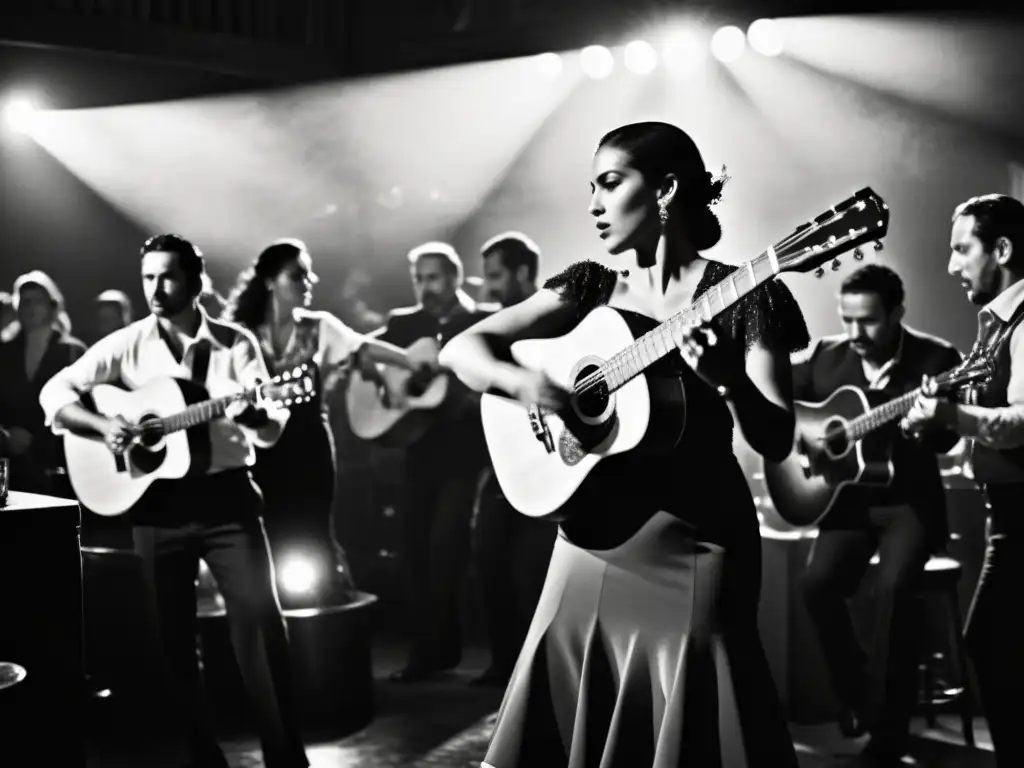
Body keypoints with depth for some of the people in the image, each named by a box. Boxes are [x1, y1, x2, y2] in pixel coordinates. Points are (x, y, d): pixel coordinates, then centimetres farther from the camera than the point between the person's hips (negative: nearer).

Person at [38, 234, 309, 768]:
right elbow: (55, 392, 2)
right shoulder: (126, 344, 3)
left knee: (260, 619, -12)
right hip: (157, 503, 2)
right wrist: (104, 426, -14)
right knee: (172, 637, 6)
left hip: (225, 496, -1)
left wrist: (251, 413, -26)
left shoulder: (236, 344, 1)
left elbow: (271, 429, -3)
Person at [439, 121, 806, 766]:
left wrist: (728, 380, -27)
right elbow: (461, 349, 6)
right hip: (592, 537, 4)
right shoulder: (591, 288, 8)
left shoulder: (742, 296, -3)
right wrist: (519, 381, -13)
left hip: (693, 546, -4)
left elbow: (776, 441, -9)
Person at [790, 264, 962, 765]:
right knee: (817, 583, -22)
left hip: (910, 502, -3)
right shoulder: (826, 357, 5)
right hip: (849, 499, 3)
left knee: (892, 586, -29)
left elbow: (945, 438, -17)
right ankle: (857, 695, 4)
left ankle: (888, 727, -14)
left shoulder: (935, 359, -5)